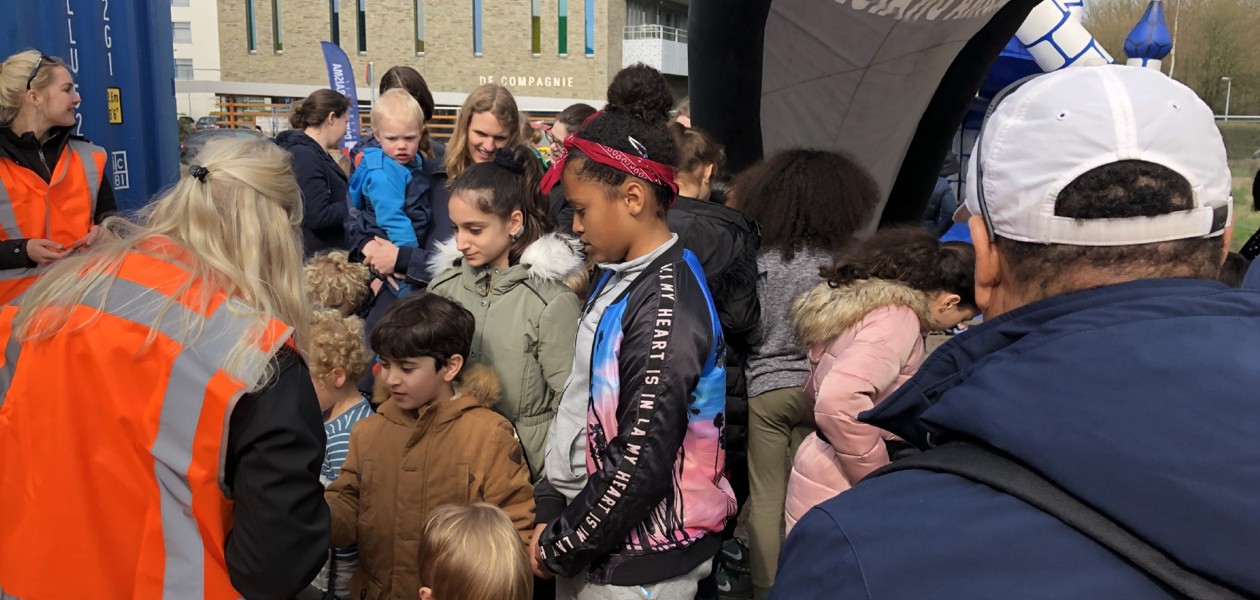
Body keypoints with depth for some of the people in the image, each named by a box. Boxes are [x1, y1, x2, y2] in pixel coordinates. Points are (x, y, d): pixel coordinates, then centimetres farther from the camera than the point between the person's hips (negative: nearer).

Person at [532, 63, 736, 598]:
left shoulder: (666, 308, -22)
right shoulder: (622, 279, 6)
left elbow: (641, 462, -23)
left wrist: (560, 546, -12)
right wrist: (552, 510, 7)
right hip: (595, 542, 8)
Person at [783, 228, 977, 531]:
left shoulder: (860, 300, 11)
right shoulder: (898, 318, -18)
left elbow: (818, 393, 23)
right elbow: (839, 402, -33)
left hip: (824, 476, 10)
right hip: (840, 492, -9)